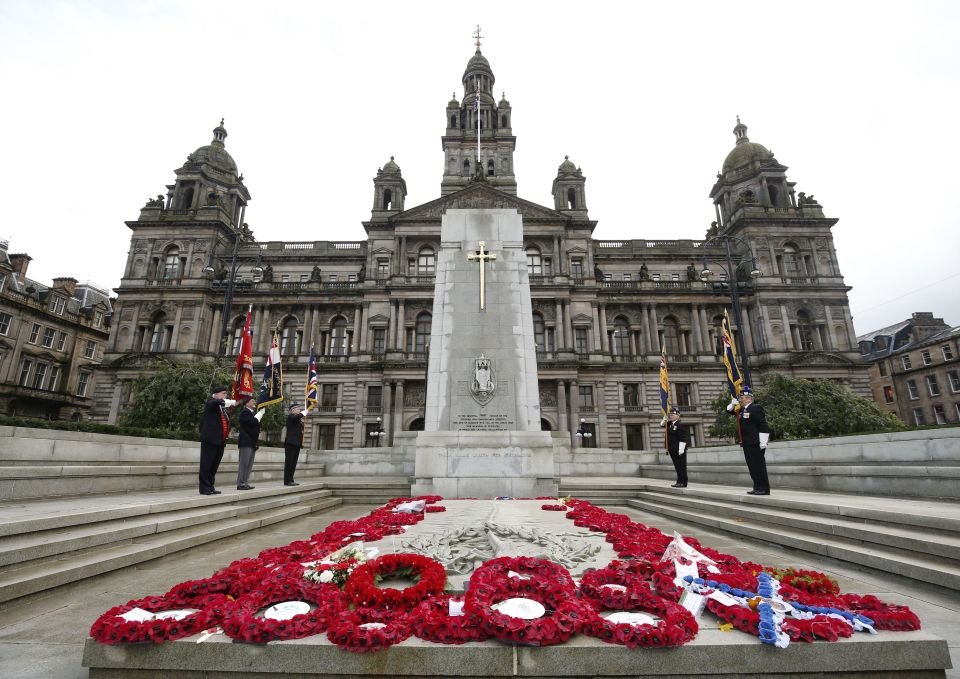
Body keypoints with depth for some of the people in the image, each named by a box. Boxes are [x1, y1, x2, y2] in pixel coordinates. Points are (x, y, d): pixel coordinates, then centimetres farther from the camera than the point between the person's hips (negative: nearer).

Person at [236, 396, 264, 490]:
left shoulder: (253, 412, 20)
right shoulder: (245, 412, -8)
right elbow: (253, 421, -23)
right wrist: (260, 413, -12)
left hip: (252, 442, 9)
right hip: (246, 442, -9)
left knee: (249, 464, 9)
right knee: (244, 463, -8)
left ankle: (245, 483, 13)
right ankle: (241, 484, -5)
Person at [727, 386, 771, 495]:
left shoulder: (756, 408, -11)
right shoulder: (741, 410, 14)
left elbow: (763, 426, -16)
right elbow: (729, 410, 27)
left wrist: (763, 442, -20)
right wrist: (733, 404, 6)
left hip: (756, 444, -9)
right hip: (747, 444, 9)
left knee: (759, 466, -3)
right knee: (752, 466, 12)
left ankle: (764, 489, 4)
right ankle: (757, 488, 19)